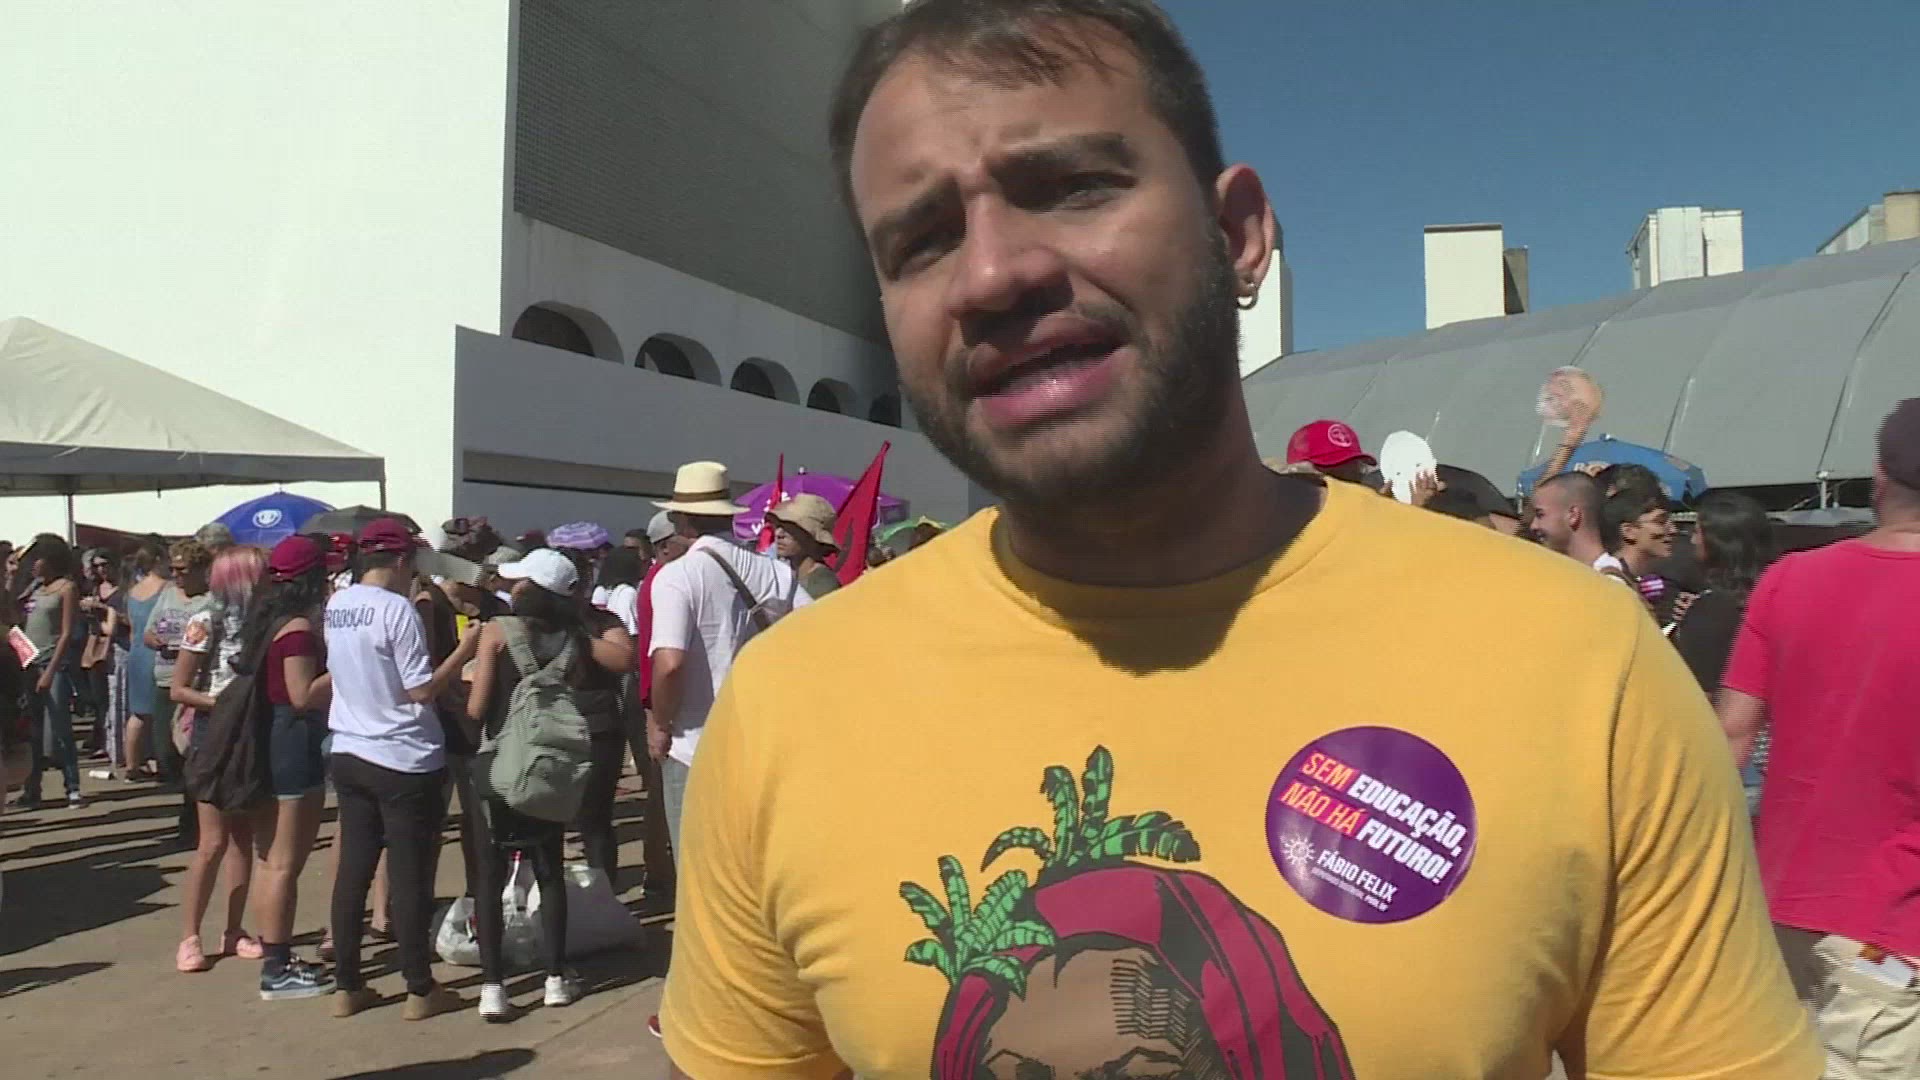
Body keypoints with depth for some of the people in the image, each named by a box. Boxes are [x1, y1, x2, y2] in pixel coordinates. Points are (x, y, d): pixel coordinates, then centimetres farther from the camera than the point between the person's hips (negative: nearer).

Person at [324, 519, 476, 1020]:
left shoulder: (336, 605, 6)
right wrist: (466, 650, -9)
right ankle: (421, 990, 11)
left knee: (354, 868, 12)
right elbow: (422, 690, -18)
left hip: (349, 754, 7)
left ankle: (346, 987, 19)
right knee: (411, 875, 2)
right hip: (405, 761, -7)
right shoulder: (397, 609, -17)